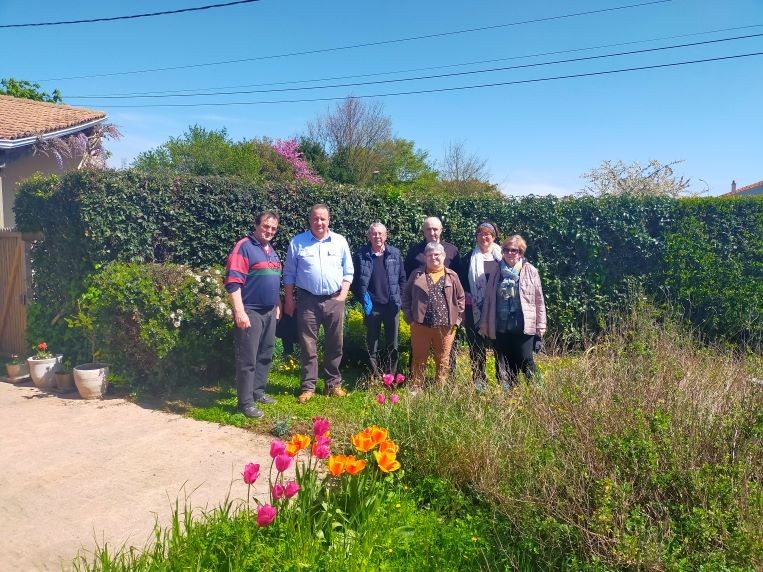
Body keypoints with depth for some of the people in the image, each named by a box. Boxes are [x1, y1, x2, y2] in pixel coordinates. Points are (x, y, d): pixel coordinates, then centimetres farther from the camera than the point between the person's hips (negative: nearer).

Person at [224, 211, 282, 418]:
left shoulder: (271, 250, 15)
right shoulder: (244, 247, -11)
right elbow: (233, 282, -18)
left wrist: (278, 304, 21)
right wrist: (239, 311, -23)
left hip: (269, 312, 8)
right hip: (250, 312, -8)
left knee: (265, 356, 15)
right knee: (248, 359, -3)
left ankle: (258, 392, 27)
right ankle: (246, 402, 4)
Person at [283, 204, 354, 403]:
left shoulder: (340, 242, 6)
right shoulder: (297, 242, 2)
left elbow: (348, 272, 8)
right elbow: (289, 274, 4)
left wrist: (342, 296, -1)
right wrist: (289, 299, 0)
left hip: (334, 300, 2)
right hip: (307, 300, -2)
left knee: (334, 345, 8)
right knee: (308, 346, 2)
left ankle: (334, 384, 20)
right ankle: (308, 387, 10)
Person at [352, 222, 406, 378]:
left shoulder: (395, 253, 4)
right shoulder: (361, 255, -2)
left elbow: (402, 278, 7)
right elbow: (355, 280, 0)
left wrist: (399, 298, 0)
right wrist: (363, 298, -8)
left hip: (392, 305, 2)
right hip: (372, 306, -1)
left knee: (392, 343, 10)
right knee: (372, 343, 7)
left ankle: (391, 375, 22)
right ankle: (375, 376, 17)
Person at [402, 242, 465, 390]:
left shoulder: (452, 276, 6)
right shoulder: (417, 274, 5)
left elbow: (461, 297, 10)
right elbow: (406, 295, 7)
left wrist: (457, 318, 2)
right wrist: (409, 316, 0)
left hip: (445, 326, 1)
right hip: (420, 324, 0)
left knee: (442, 360, 9)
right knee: (419, 359, 8)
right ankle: (415, 388, 18)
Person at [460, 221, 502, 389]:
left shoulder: (502, 256, 5)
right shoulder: (469, 258, 6)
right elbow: (463, 284, 7)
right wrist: (462, 310, 0)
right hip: (475, 309, 1)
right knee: (476, 345, 6)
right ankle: (478, 380, 15)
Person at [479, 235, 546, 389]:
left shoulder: (530, 271, 2)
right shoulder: (497, 272, 9)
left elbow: (539, 300, 1)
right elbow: (488, 299, 11)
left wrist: (540, 327, -3)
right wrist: (484, 324, 8)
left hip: (523, 325, -3)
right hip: (500, 326, 3)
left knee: (526, 361, -4)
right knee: (503, 365, 9)